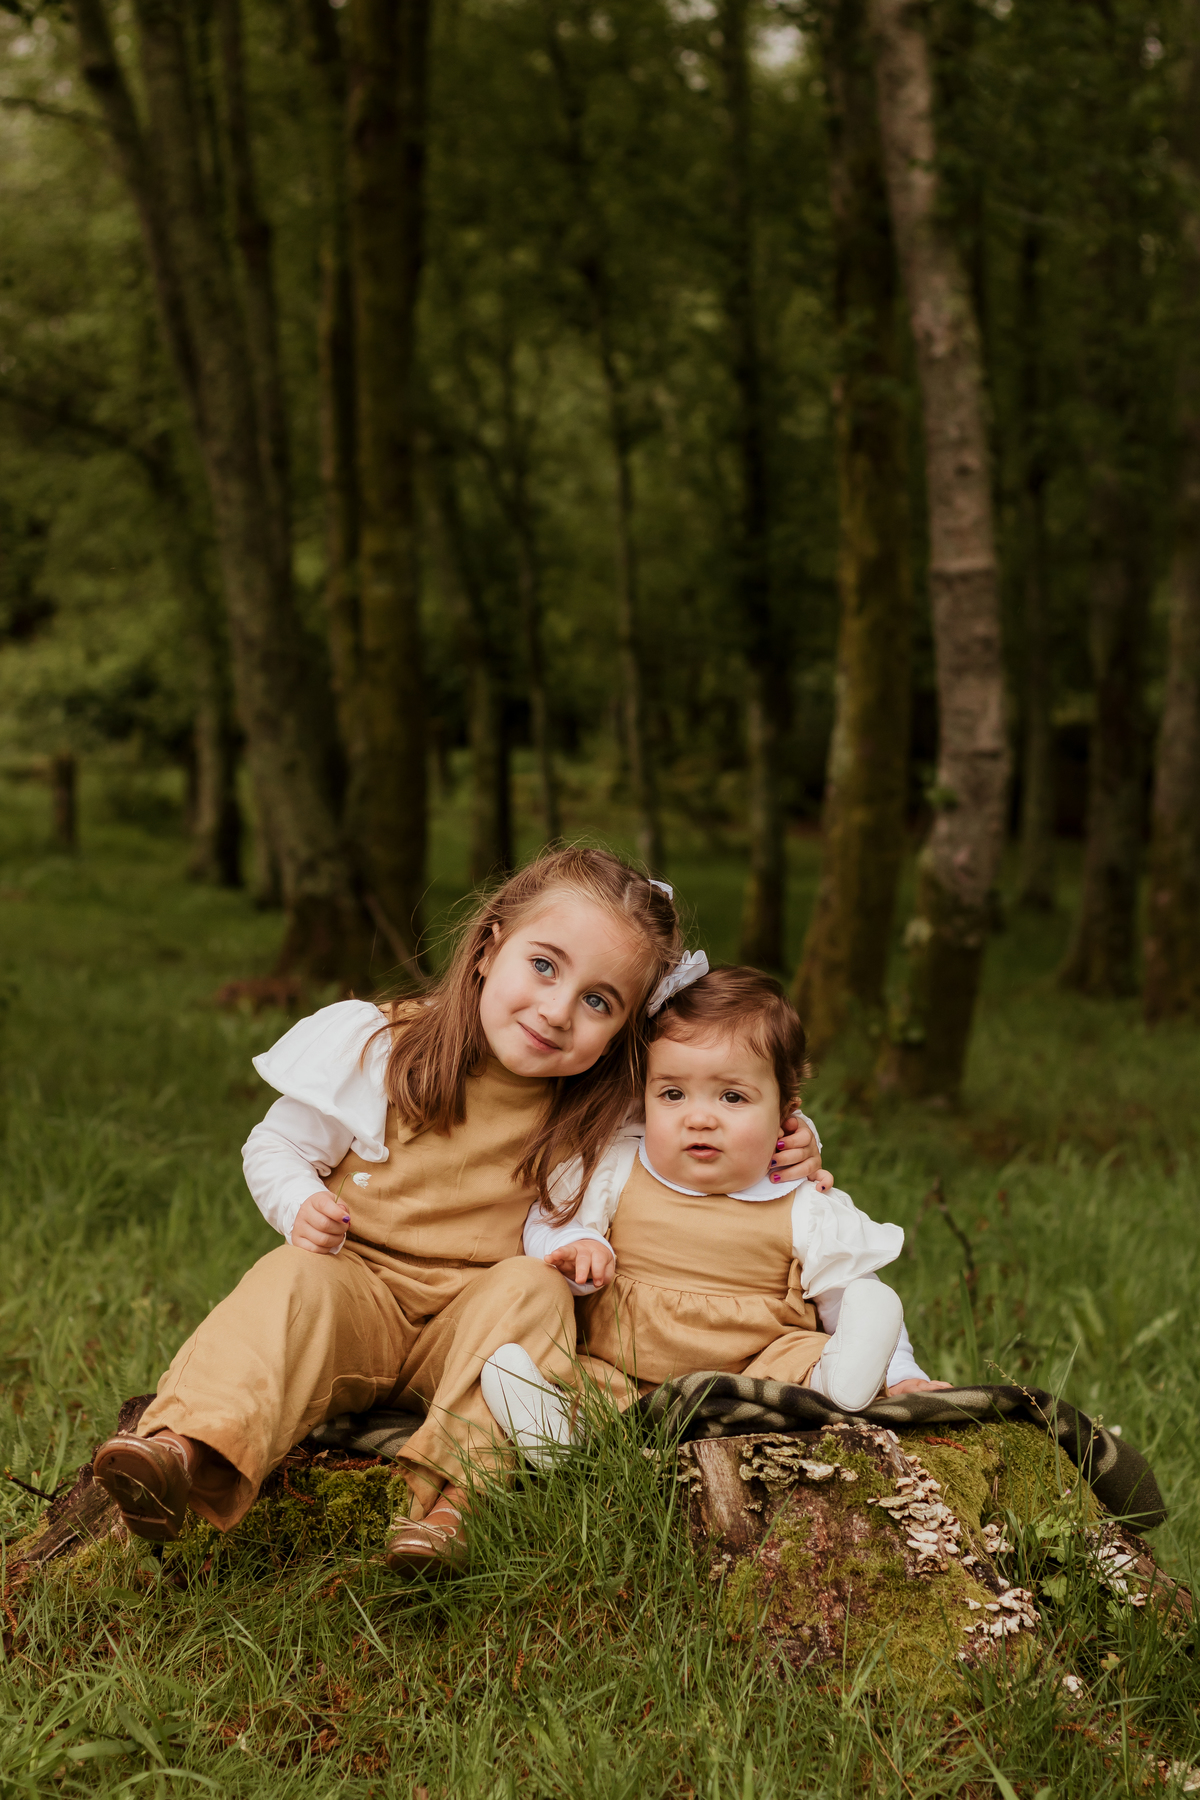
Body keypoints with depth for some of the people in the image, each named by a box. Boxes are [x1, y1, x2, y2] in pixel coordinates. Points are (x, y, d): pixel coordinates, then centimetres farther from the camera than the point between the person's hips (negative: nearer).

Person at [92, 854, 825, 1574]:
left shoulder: (600, 1109, 0)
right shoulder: (378, 1048, -6)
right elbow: (276, 1146, 4)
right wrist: (301, 1204, -16)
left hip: (477, 1325, 1)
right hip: (361, 1284, -1)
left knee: (534, 1288, -28)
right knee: (297, 1281, -30)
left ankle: (454, 1491, -44)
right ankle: (195, 1451, -53)